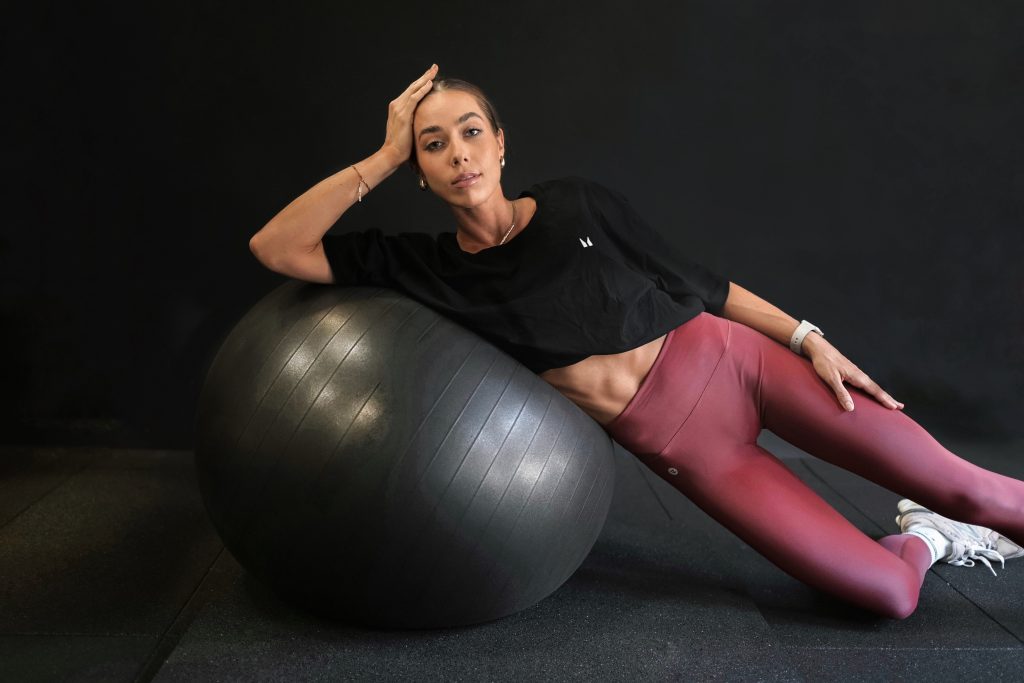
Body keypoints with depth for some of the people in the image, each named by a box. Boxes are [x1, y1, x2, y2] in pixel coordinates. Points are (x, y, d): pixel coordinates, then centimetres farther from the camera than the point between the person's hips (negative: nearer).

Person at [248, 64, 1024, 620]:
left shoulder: (579, 204, -4)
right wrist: (382, 159, -16)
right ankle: (926, 539, 28)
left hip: (727, 362, 1)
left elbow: (701, 280, 5)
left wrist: (809, 339, 3)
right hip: (676, 444, 0)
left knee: (951, 481, -2)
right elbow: (275, 248, -10)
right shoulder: (429, 268, -4)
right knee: (888, 594, -5)